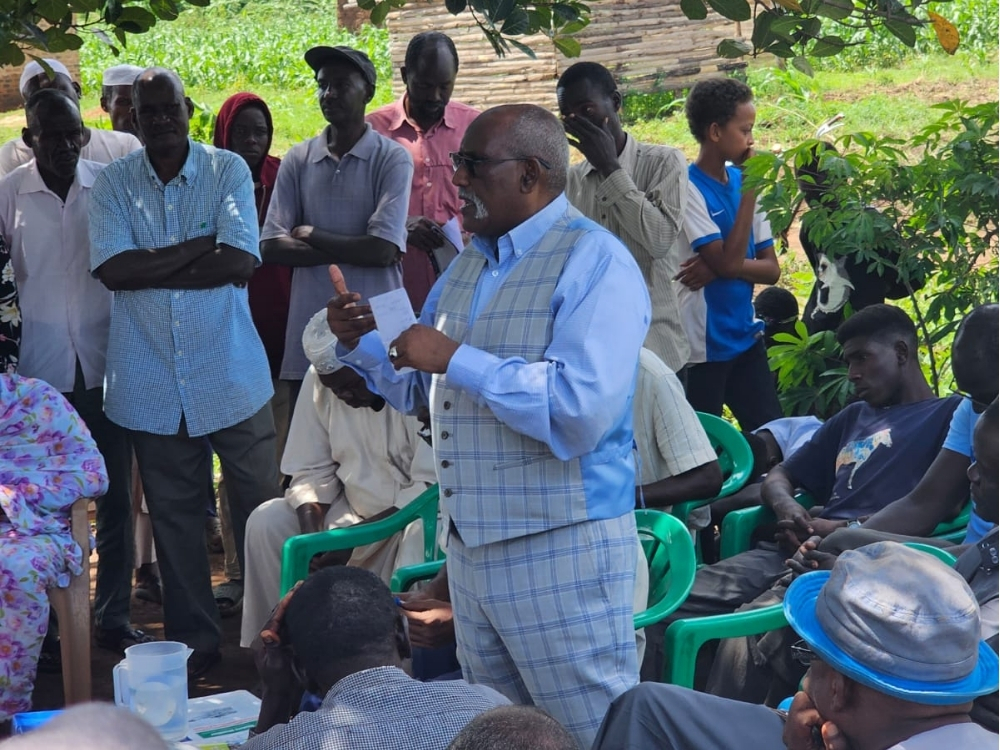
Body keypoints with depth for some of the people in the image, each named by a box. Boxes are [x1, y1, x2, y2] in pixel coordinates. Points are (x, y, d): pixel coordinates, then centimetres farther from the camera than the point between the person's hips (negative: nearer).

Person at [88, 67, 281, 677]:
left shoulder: (228, 170, -2)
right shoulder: (114, 184, 2)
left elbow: (242, 262, -14)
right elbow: (112, 269, -12)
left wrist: (151, 271, -13)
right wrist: (198, 248, -14)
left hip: (231, 373, -1)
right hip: (152, 384, 2)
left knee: (260, 506, 2)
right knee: (174, 516, 9)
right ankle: (194, 642, 20)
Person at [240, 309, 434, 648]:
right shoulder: (318, 381, -5)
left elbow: (431, 489, -22)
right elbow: (311, 471, 1)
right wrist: (311, 530, -19)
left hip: (413, 517, -5)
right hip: (354, 511, 5)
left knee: (417, 536, -37)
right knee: (266, 523, -14)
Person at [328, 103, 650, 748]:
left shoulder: (594, 262, -14)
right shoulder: (469, 265, 14)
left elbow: (581, 411, -27)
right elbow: (420, 390, 25)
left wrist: (457, 359, -22)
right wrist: (362, 343, 5)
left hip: (561, 552, -9)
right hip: (471, 549, 9)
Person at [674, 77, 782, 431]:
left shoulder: (741, 181, 6)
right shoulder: (688, 187, -13)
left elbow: (772, 269, 5)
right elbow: (729, 261, -21)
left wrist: (719, 266, -14)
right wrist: (750, 190, -16)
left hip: (746, 336, 6)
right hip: (703, 345, -6)